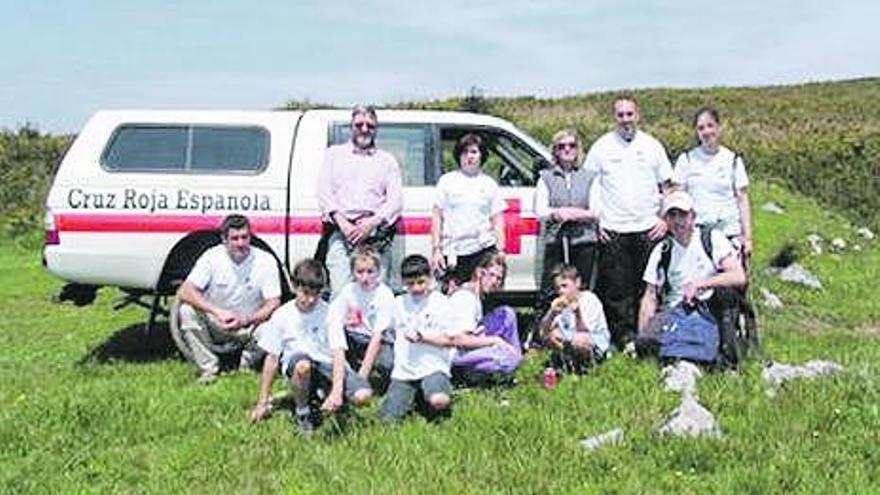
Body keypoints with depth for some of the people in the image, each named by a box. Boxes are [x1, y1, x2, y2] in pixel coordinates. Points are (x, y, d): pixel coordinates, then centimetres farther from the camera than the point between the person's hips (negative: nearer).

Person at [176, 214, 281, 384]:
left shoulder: (265, 261, -13)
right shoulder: (212, 257, -12)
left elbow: (273, 303, -15)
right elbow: (184, 292, -19)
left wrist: (245, 321, -32)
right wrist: (217, 312, -33)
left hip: (248, 328, -1)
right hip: (215, 326, 1)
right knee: (187, 310, -25)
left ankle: (247, 362, 4)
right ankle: (209, 368, -11)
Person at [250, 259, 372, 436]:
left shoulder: (329, 313, -6)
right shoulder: (282, 316, -4)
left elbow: (338, 353, -16)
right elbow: (272, 358, 0)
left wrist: (337, 391, -32)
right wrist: (263, 403, 2)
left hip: (327, 364, 1)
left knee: (363, 395, -25)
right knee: (303, 364, -39)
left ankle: (325, 396, 9)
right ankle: (302, 413, -10)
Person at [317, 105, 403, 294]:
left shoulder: (387, 160, 20)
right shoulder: (334, 154, 20)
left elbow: (396, 200, 8)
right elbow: (324, 192, 8)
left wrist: (373, 223, -10)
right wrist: (343, 223, -8)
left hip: (377, 237, 0)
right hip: (341, 235, 0)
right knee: (340, 292, -12)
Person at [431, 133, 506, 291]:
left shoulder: (490, 184, 12)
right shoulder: (447, 181, 9)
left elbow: (498, 220, 11)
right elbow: (437, 217, 7)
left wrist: (500, 252, 2)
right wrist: (436, 249, -1)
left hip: (484, 250, 1)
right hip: (453, 252, 0)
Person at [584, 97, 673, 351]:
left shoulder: (652, 146, 10)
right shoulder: (601, 146, 5)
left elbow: (667, 186, 15)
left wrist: (666, 219, 4)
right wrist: (594, 221, -1)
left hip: (648, 229, 1)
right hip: (612, 231, -1)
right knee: (617, 289, 0)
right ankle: (624, 337, 8)